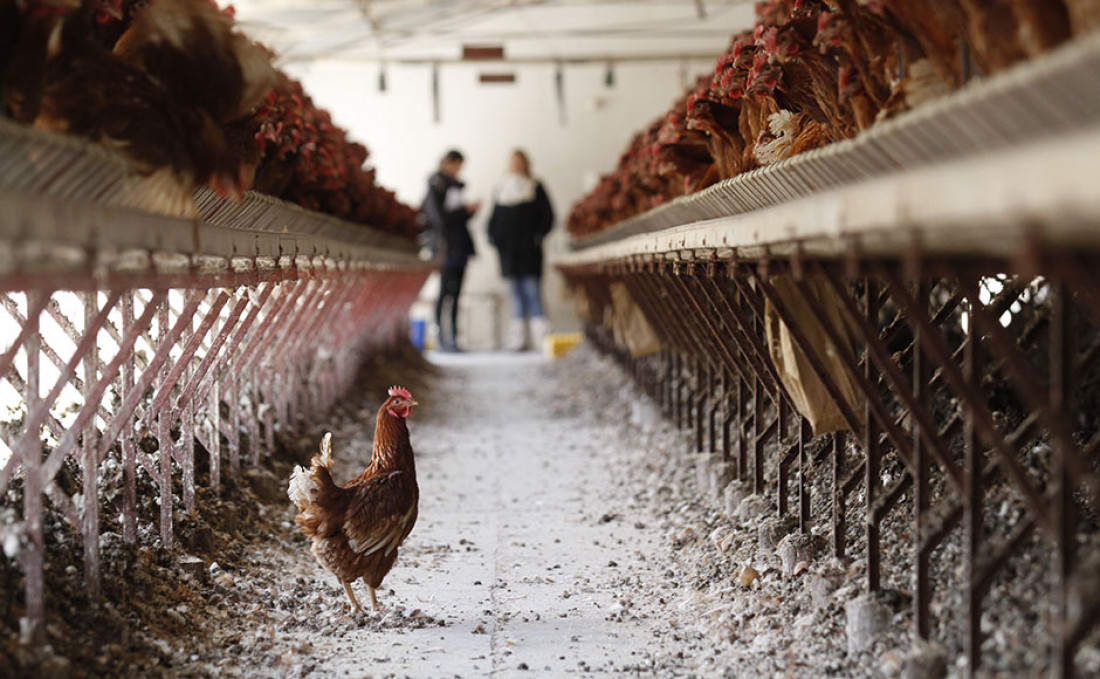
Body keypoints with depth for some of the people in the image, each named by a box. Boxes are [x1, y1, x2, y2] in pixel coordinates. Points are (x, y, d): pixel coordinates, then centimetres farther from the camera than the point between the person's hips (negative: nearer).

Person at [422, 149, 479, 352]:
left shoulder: (454, 186, 17)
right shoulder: (436, 187, -7)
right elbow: (440, 217, -16)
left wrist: (469, 210, 3)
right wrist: (465, 209, -11)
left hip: (459, 246, 8)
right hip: (446, 246, -8)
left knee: (455, 292, 6)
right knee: (446, 292, -9)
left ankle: (452, 338, 9)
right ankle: (442, 339, -8)